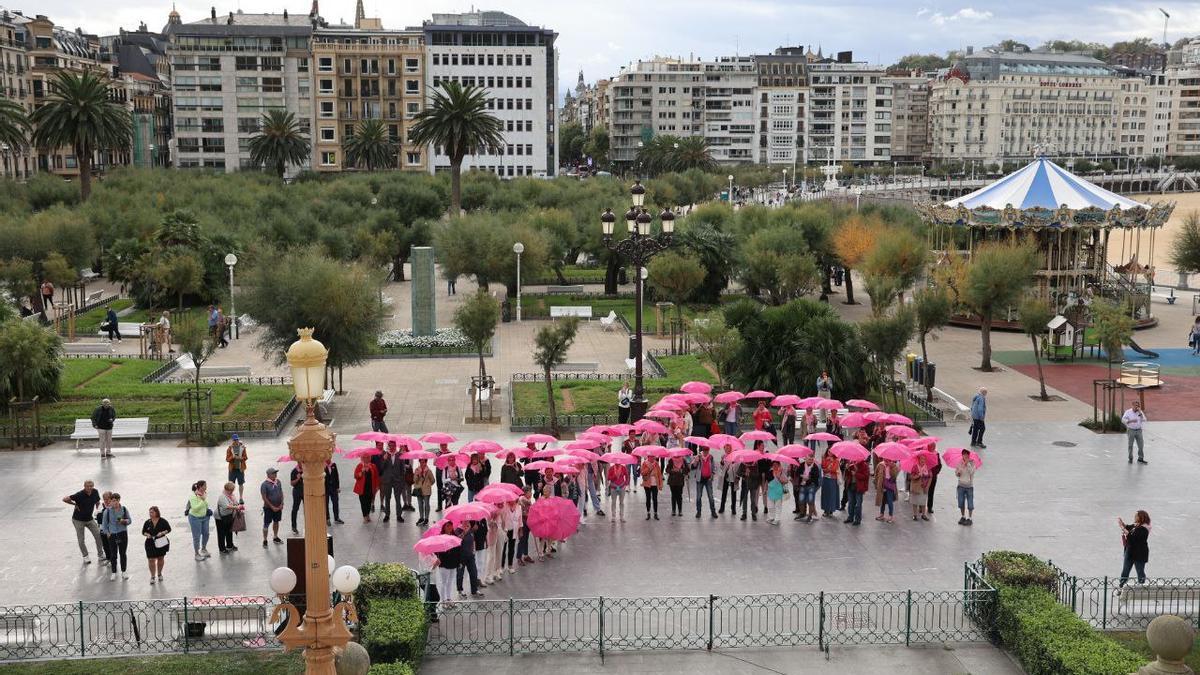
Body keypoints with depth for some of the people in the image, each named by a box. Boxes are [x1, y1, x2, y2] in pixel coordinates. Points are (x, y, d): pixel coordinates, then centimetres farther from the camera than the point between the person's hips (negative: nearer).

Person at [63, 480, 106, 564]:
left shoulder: (95, 492, -6)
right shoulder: (80, 495, -24)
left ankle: (100, 555, 10)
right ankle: (85, 557, 20)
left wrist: (97, 509, 6)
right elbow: (65, 499, -24)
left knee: (98, 535, -3)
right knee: (81, 540, 3)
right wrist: (75, 504, -14)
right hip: (78, 520, -4)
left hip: (90, 518, 4)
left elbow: (97, 501, 16)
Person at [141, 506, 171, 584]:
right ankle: (152, 576, 6)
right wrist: (146, 534, -15)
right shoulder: (147, 522, -1)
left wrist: (163, 533, -18)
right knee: (151, 560, -5)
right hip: (150, 544, 0)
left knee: (160, 558, 14)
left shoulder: (162, 521, -7)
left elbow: (169, 529, -1)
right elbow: (143, 531, 8)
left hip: (161, 543, 0)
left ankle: (159, 574, 34)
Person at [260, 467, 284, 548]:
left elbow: (281, 493, 9)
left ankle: (275, 537, 34)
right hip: (269, 507, -6)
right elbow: (264, 497, -16)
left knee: (276, 522, 19)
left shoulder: (278, 482, 1)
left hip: (278, 507, 6)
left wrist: (281, 503, -2)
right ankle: (265, 540, 10)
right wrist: (272, 507, -16)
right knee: (266, 524, 1)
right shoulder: (265, 484, -17)